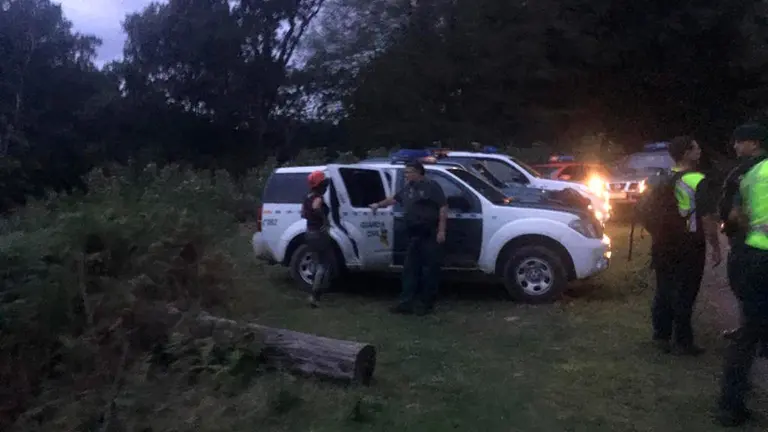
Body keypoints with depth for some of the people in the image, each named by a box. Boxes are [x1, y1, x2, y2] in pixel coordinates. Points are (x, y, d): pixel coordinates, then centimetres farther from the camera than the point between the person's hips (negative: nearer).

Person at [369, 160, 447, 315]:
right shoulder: (408, 188, 15)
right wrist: (379, 205, 33)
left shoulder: (431, 186, -7)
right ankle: (407, 302, 11)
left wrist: (441, 230, -16)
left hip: (430, 236, -7)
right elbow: (394, 199, 32)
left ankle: (426, 303, 8)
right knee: (410, 269, 7)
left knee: (430, 269, 0)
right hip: (414, 236, 8)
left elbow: (443, 208, -11)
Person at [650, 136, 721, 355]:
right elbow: (707, 218, -16)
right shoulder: (697, 181, -14)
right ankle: (682, 343, 10)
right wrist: (715, 247, -8)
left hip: (664, 244, 6)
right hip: (688, 245, -6)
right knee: (684, 294, 2)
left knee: (664, 291, 14)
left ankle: (661, 336, 21)